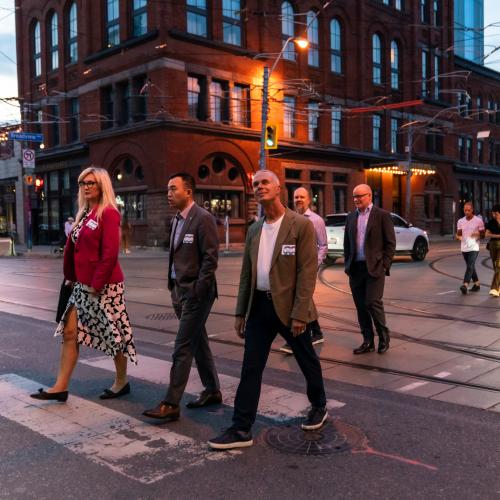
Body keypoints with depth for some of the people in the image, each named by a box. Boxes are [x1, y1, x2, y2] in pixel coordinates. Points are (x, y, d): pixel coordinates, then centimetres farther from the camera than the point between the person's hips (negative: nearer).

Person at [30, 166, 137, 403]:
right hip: (82, 285, 8)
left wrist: (96, 284, -19)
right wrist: (70, 276, 10)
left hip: (105, 285, -8)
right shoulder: (84, 214, 12)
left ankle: (121, 382, 23)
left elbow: (110, 254, -19)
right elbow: (72, 247, 16)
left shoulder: (109, 213, -13)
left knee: (113, 333, 5)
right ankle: (61, 387, 15)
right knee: (70, 332, 7)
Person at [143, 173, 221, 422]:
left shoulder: (203, 218, -13)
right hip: (180, 291, 9)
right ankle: (212, 391, 28)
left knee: (183, 348, -6)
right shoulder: (177, 220, 13)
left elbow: (211, 257, -16)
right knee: (198, 343, 16)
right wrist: (175, 291, 12)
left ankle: (171, 404, 0)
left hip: (196, 292, -9)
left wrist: (197, 291, -18)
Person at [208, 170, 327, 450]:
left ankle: (319, 407, 38)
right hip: (259, 306, 5)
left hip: (288, 307, -5)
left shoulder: (301, 225, -9)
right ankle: (242, 429, 10)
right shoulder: (254, 230, 9)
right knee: (251, 368, 3)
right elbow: (247, 273, 14)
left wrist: (299, 313, -18)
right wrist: (241, 312, 11)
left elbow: (307, 272, -14)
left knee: (307, 361, 15)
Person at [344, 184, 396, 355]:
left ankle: (384, 336, 13)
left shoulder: (382, 215, -2)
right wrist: (347, 264, 8)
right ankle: (368, 342, 16)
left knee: (373, 303, -9)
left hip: (374, 267, -5)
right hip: (355, 268, 5)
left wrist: (385, 265, -9)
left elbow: (390, 243, -3)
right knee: (361, 306, 6)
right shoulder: (351, 217, 12)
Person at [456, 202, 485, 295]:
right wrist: (458, 237, -13)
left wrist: (478, 234, -20)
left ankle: (465, 285, -26)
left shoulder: (478, 221, -3)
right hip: (464, 248, 5)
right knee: (471, 267, 15)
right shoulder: (460, 221, 7)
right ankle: (477, 284, 29)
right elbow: (458, 234, 11)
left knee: (470, 266, -17)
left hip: (474, 247, -5)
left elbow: (483, 235, 3)